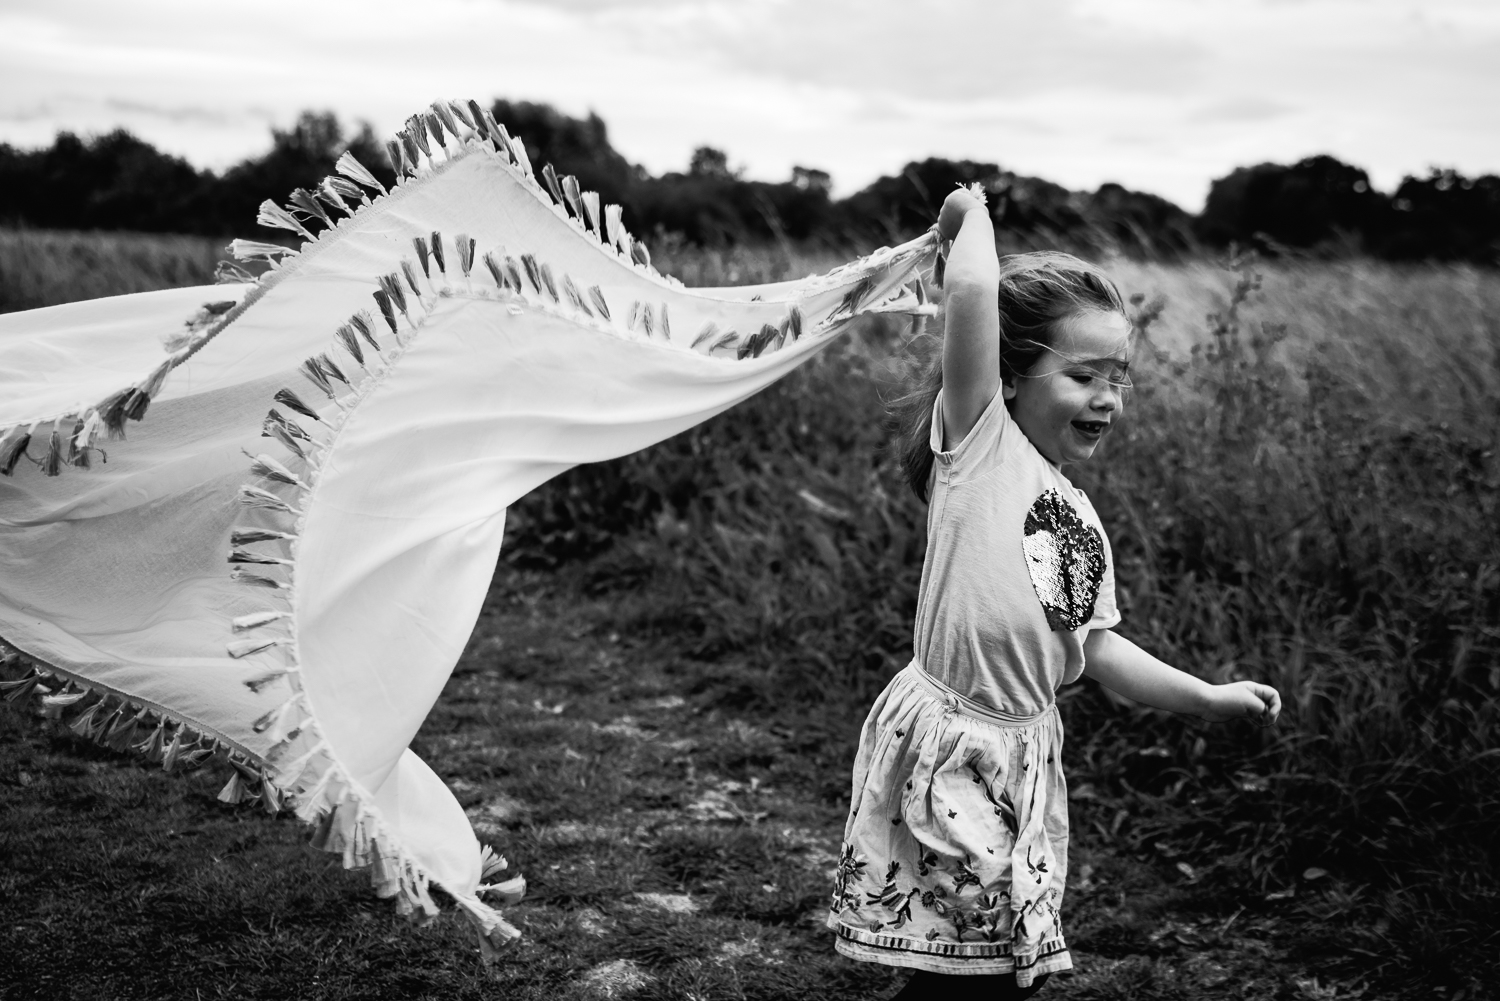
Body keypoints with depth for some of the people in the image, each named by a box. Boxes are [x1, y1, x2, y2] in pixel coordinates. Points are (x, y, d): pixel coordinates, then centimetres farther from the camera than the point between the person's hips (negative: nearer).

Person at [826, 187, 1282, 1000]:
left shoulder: (1081, 519, 12)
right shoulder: (979, 440, -10)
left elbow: (1097, 648, 15)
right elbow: (972, 292, -24)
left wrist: (1207, 697, 7)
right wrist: (972, 215, -7)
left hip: (1026, 758, 8)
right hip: (948, 747, -8)